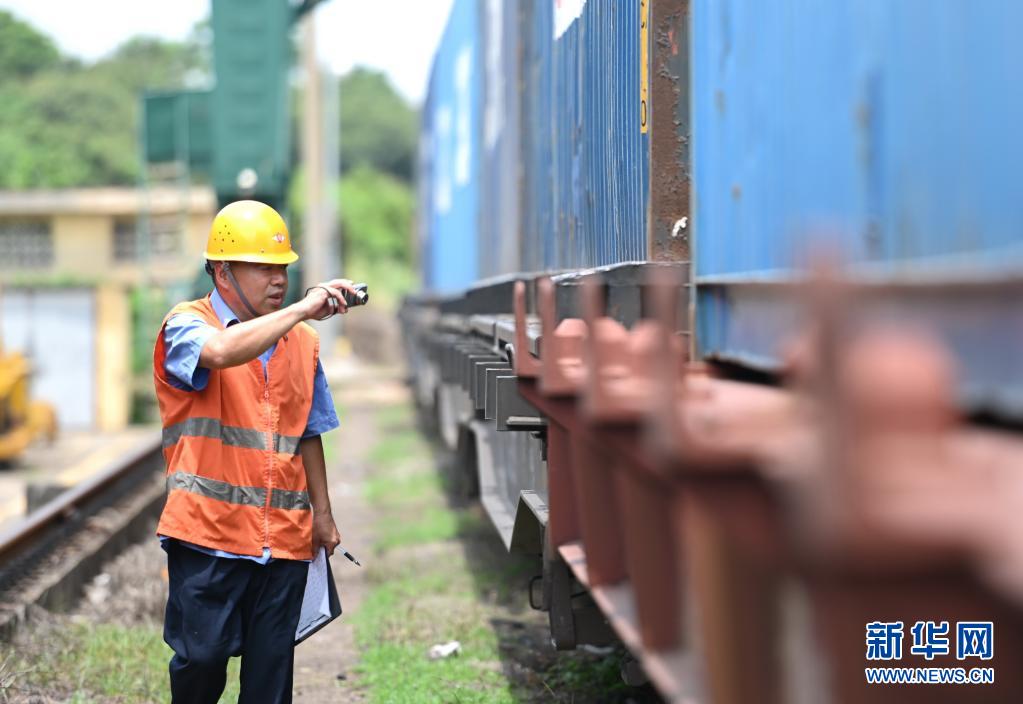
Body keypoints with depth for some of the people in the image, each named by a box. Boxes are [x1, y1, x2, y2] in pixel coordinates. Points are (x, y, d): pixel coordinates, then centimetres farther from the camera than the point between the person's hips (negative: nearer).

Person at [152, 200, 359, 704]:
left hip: (285, 539, 4)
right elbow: (223, 351, -29)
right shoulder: (186, 326, -4)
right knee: (202, 657, -4)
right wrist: (303, 309, -25)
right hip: (209, 531, -4)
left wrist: (322, 515, 16)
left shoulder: (302, 341, 12)